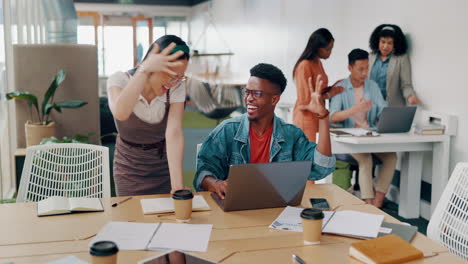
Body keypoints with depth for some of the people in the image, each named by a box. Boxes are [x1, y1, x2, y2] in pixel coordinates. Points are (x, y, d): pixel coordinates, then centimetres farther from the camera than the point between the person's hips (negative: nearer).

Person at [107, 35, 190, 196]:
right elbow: (120, 113, -43)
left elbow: (174, 134, -27)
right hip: (130, 166, -1)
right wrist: (144, 70, -46)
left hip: (164, 163, 2)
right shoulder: (119, 80, -21)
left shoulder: (177, 87, -16)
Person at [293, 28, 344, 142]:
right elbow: (305, 101, -15)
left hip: (318, 117, 8)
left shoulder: (318, 63, 12)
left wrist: (333, 87, 4)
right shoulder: (305, 66, -14)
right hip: (307, 118, -8)